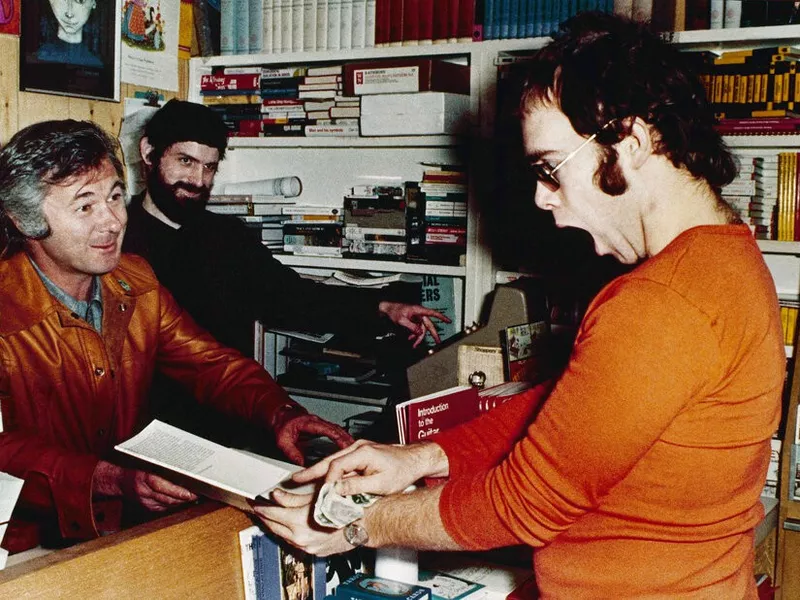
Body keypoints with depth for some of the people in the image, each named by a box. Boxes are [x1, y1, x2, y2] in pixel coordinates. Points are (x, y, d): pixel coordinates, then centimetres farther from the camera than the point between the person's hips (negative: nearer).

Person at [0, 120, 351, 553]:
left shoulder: (135, 283, 6)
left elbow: (211, 364, 9)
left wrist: (279, 414, -12)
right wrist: (112, 480, -34)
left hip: (137, 519, 7)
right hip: (36, 542, -7)